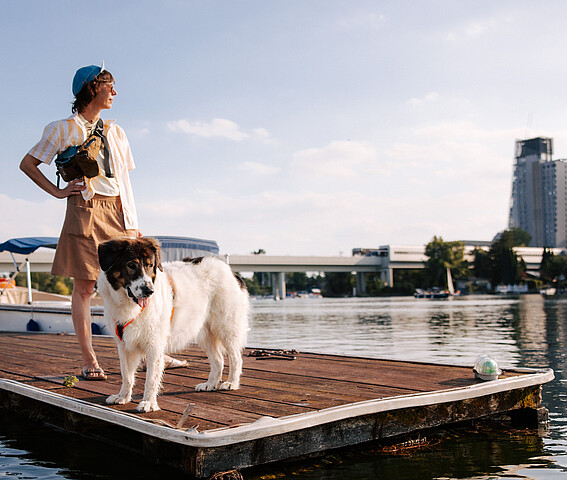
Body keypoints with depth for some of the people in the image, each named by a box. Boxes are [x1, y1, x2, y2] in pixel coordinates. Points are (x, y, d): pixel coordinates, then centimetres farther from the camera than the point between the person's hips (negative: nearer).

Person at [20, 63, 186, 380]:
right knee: (85, 286, -3)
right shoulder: (64, 130, 5)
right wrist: (57, 191, -1)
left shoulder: (116, 132, 18)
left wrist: (133, 223, 13)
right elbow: (27, 164, 9)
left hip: (117, 212, 4)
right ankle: (89, 361, 2)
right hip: (85, 211, -4)